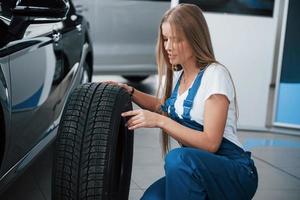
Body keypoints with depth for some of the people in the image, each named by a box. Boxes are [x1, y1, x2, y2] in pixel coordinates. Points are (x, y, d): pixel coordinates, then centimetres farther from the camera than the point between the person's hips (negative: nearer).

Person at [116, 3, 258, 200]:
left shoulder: (215, 74, -15)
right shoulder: (177, 75, 8)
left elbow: (211, 143, -21)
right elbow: (163, 106, 30)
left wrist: (160, 121, -23)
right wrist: (131, 92, 14)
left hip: (235, 173, -6)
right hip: (194, 170, 7)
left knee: (178, 158, -35)